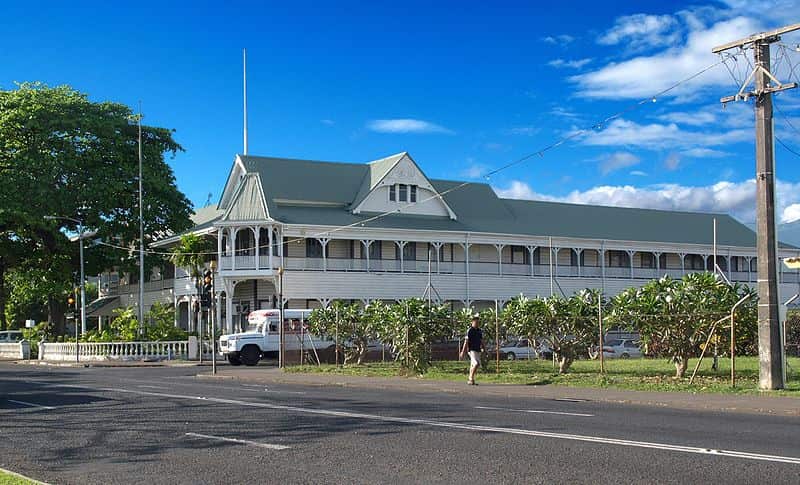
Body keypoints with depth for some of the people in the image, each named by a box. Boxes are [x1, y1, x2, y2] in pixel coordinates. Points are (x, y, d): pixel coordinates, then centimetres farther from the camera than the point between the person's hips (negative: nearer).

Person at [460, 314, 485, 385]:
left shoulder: (480, 331, 13)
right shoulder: (470, 330, -8)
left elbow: (481, 341, 18)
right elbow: (466, 342, -10)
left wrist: (482, 348, 2)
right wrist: (463, 352, -11)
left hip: (478, 351, 7)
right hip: (472, 350, -7)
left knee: (473, 365, 9)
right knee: (477, 363, -19)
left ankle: (470, 380, 15)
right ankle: (471, 378, -12)